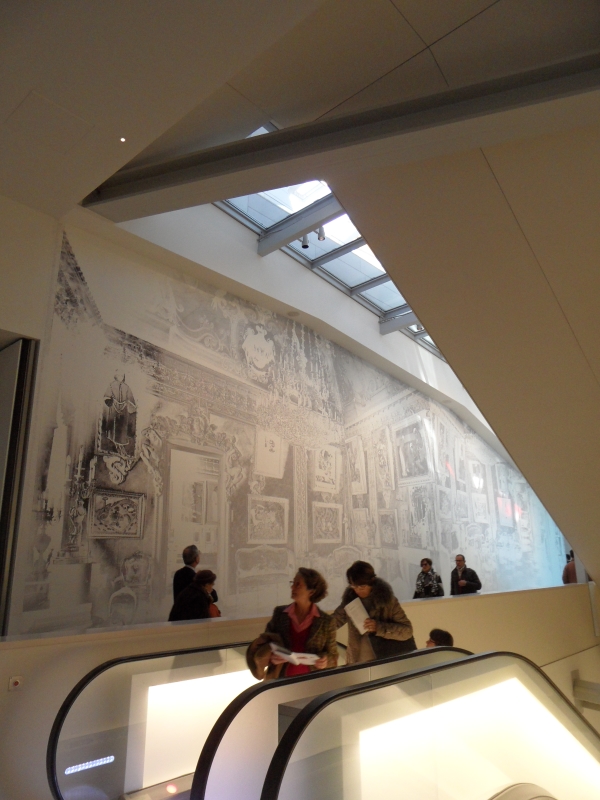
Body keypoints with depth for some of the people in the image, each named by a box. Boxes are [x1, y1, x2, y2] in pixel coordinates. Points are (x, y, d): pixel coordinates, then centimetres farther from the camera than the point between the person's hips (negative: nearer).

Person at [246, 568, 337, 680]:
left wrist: (325, 661, -21)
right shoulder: (279, 613, -3)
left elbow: (333, 656, 0)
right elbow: (263, 644, 3)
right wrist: (270, 656, -17)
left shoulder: (326, 621, -8)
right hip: (280, 681, 2)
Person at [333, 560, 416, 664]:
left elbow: (407, 630, -13)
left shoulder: (386, 599, -12)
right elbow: (335, 620, 5)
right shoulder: (350, 598, -2)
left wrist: (379, 627, -25)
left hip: (386, 661, -3)